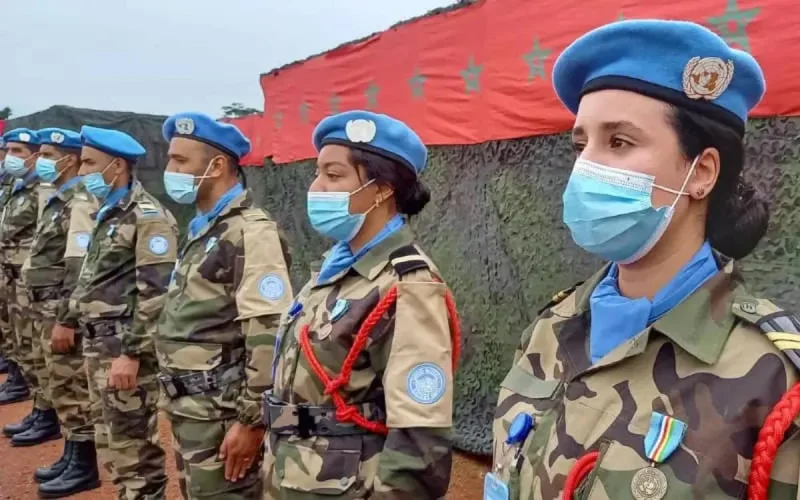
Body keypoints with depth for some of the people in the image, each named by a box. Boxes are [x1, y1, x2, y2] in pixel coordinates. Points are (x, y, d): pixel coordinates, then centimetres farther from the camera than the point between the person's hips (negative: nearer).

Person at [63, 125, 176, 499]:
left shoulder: (148, 217, -15)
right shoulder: (107, 213, 15)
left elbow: (156, 293, -21)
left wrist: (131, 353, -22)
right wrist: (69, 320, 22)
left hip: (125, 348, -9)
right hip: (97, 345, 10)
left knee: (133, 446, -1)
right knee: (109, 440, 18)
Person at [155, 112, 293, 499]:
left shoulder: (251, 233, -18)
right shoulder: (202, 230, 11)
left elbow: (270, 335, -24)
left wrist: (251, 421, -21)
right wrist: (178, 404, 19)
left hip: (220, 415, -9)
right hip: (188, 409, 9)